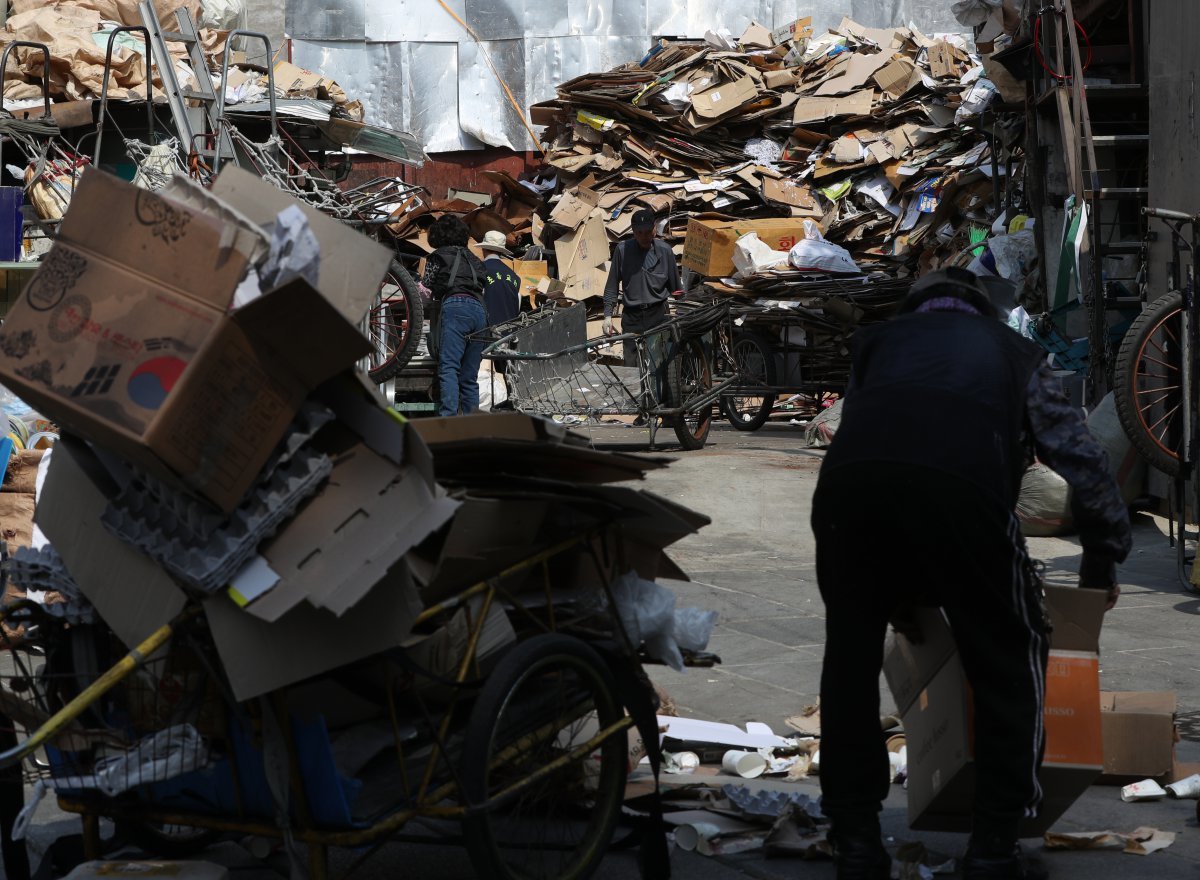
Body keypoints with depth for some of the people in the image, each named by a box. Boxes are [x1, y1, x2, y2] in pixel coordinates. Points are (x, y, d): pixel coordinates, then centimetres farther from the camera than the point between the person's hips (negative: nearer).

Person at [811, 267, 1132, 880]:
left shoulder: (882, 342, 38)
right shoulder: (1009, 348, 34)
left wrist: (895, 596, 47)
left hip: (848, 482, 2)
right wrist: (1101, 560, 44)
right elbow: (1082, 460, 29)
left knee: (851, 660, 24)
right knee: (1009, 661, 20)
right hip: (960, 486, -2)